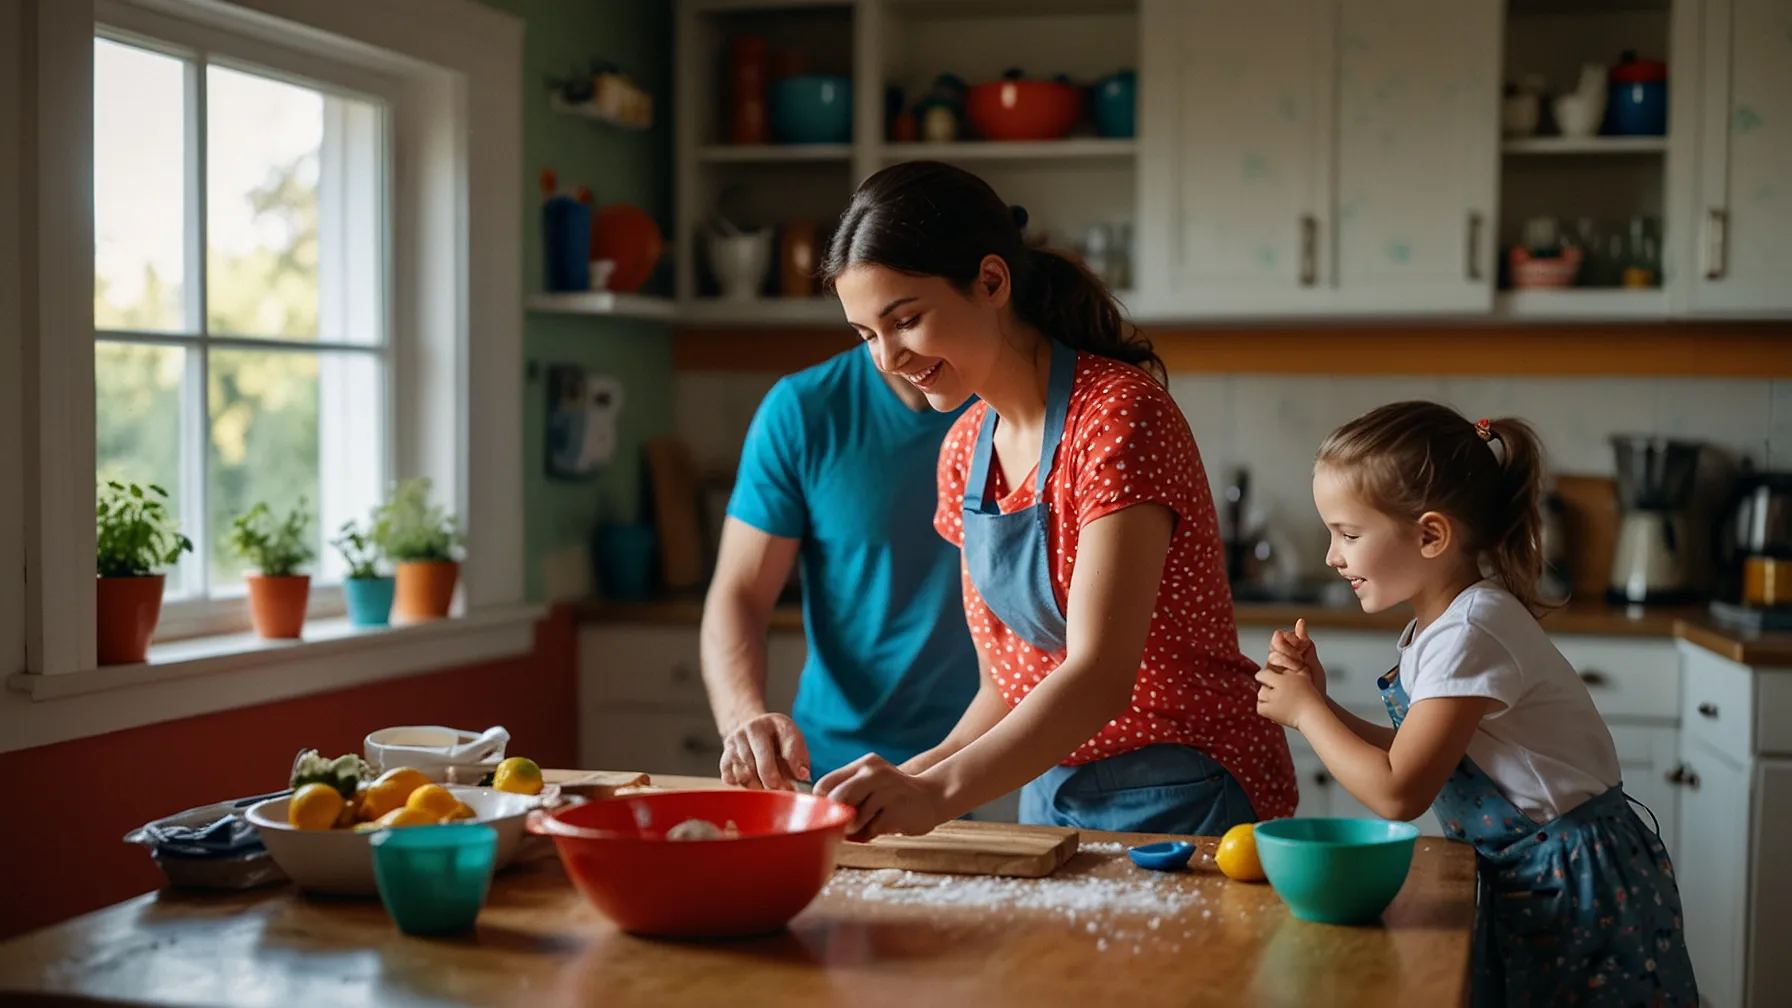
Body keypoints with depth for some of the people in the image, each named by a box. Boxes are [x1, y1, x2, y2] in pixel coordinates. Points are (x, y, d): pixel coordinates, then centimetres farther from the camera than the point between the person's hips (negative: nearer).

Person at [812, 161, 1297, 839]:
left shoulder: (1119, 416, -17)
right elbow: (1007, 684, 9)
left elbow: (1101, 674, -26)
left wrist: (937, 791, -37)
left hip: (1183, 801, -6)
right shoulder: (965, 452, 7)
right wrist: (920, 771, -9)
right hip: (1052, 793, 6)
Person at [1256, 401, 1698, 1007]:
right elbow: (1413, 758, 8)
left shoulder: (1468, 635, -23)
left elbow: (1398, 793, -23)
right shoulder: (1438, 624, 6)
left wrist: (1306, 711, -11)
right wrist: (1319, 701, -2)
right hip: (1526, 880, 9)